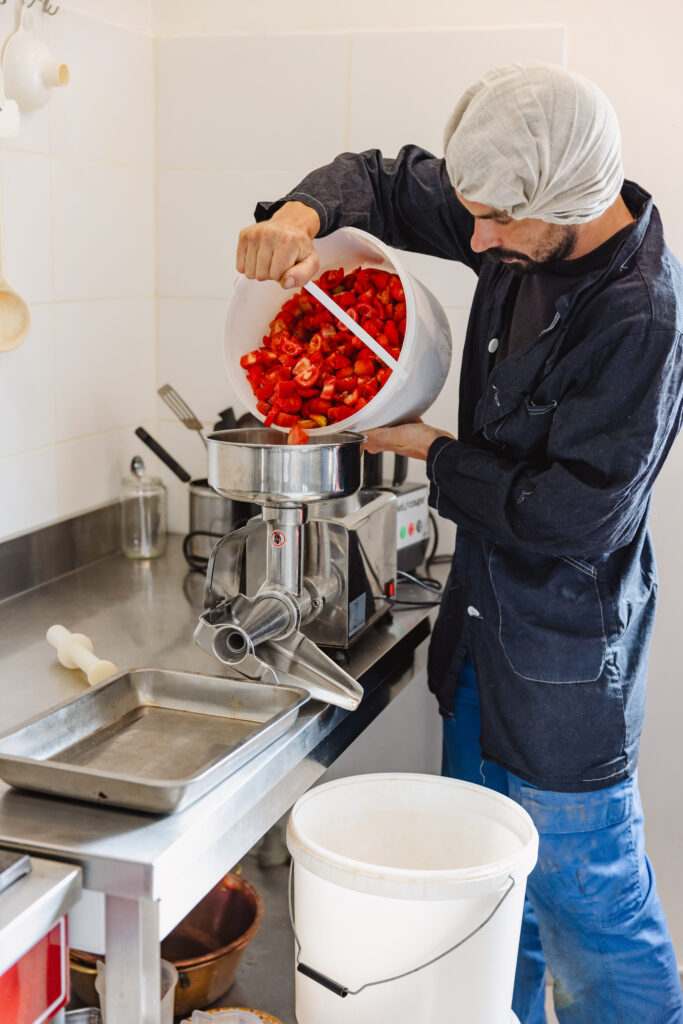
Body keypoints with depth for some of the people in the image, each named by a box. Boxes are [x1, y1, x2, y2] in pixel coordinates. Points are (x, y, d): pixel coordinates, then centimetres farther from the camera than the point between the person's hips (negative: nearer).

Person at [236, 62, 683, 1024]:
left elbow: (576, 514, -26)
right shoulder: (526, 232, -1)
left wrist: (434, 450, -13)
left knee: (582, 900, 5)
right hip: (483, 623, 8)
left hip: (563, 659, -8)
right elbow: (387, 179, 11)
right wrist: (302, 212, -11)